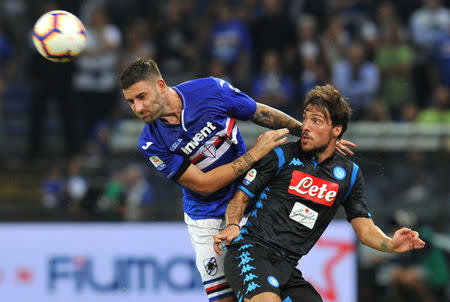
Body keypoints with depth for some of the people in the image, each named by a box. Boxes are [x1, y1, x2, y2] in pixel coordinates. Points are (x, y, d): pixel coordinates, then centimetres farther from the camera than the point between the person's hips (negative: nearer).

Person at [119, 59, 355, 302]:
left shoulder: (211, 90, -16)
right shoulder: (151, 143, -16)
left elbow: (263, 115, 1)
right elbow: (204, 185, -18)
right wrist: (255, 154, -22)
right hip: (205, 216, 0)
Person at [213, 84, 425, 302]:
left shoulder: (349, 174, 12)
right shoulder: (281, 156, 1)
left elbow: (364, 228, 10)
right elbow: (240, 198, 4)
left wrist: (390, 244, -11)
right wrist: (232, 226, -16)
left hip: (287, 267, 5)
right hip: (251, 251, -5)